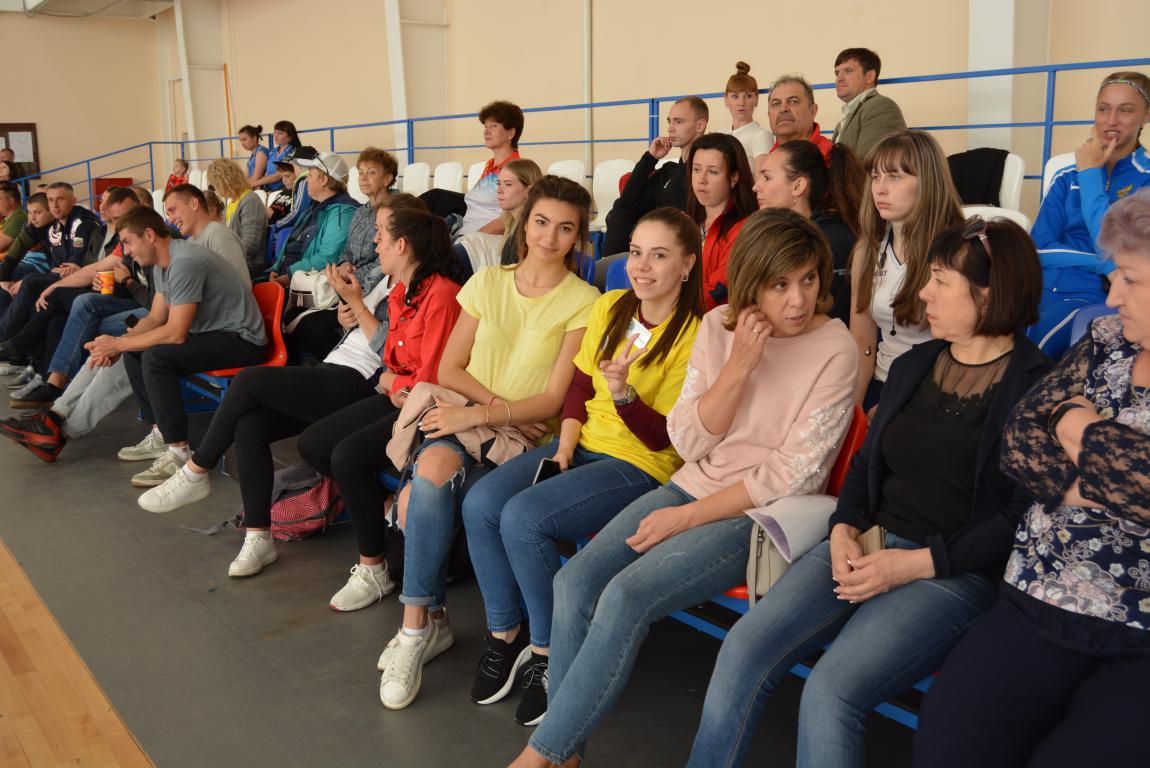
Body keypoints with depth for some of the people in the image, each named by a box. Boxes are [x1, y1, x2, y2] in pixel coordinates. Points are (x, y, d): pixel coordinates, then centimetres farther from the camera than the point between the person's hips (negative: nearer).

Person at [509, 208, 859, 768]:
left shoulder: (835, 351, -11)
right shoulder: (718, 327, 3)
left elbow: (795, 474, -13)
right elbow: (687, 441, -1)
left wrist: (687, 517, -13)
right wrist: (738, 367, -16)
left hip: (758, 516, -5)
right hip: (691, 486, 5)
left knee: (627, 596, -24)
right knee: (576, 580, -15)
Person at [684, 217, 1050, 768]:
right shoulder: (912, 366, 16)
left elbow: (1024, 515, -11)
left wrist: (913, 564, -16)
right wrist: (845, 531, -1)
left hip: (956, 572, -6)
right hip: (868, 545, 6)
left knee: (831, 691, -27)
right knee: (742, 650, -15)